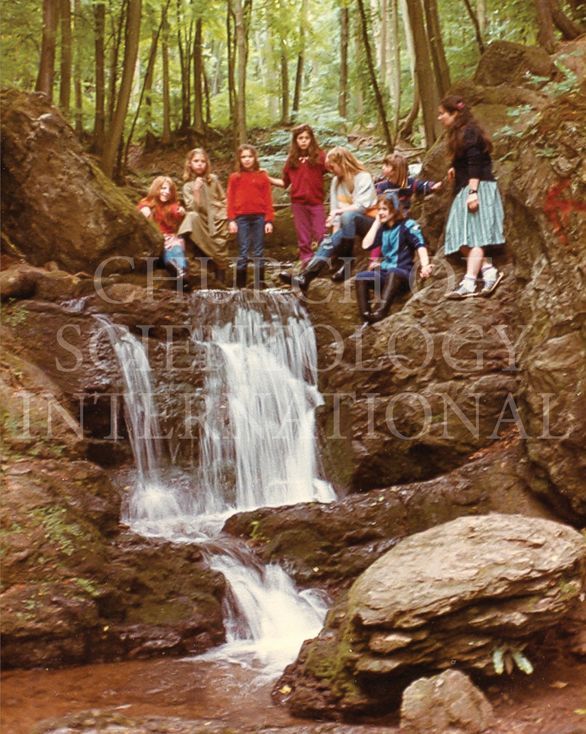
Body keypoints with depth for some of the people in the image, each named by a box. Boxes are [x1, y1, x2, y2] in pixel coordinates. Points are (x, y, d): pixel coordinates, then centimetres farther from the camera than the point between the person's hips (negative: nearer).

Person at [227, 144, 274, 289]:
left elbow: (268, 199, 4)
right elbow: (231, 200, 5)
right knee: (243, 252, -2)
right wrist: (231, 220, -4)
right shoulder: (234, 177, 7)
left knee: (258, 252, 3)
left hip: (259, 217, 0)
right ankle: (240, 285, 2)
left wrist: (269, 220, -2)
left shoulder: (262, 176, 7)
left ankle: (260, 284, 7)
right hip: (241, 218, 0)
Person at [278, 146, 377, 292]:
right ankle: (304, 277, -35)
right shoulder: (336, 181, 10)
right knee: (329, 243, -22)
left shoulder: (363, 177, -10)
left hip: (368, 222, -6)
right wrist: (335, 233, -10)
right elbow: (334, 209, 2)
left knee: (348, 216, -37)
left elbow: (361, 206, -22)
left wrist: (338, 211, -19)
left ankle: (347, 264, -30)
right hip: (347, 222, 6)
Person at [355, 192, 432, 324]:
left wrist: (425, 266, -35)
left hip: (403, 273, -6)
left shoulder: (408, 225, -3)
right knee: (360, 277, -19)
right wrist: (377, 222, 5)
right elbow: (366, 245, 4)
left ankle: (380, 313, -53)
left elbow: (420, 246, -16)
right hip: (384, 272, 6)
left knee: (393, 273, -39)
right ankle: (365, 317, -29)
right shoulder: (382, 228, 15)